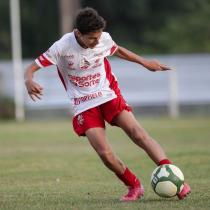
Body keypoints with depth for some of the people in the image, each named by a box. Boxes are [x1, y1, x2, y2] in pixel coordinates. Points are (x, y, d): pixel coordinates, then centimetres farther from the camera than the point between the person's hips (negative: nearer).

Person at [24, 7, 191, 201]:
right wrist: (29, 82, -38)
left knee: (138, 134, -20)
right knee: (105, 154, -19)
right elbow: (32, 67, -15)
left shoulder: (104, 39, -6)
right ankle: (134, 187, 4)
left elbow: (117, 50, 20)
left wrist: (144, 62, 18)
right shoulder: (63, 47, -17)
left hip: (109, 96, 2)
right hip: (84, 106, -2)